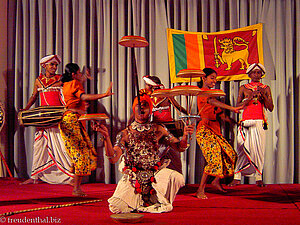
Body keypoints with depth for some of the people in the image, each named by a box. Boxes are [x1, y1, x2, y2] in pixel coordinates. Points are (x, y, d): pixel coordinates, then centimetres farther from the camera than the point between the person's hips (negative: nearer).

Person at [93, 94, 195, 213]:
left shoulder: (158, 130, 4)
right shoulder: (125, 134, 0)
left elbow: (180, 147, 5)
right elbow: (113, 159, -11)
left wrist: (185, 135, -18)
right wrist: (106, 137, -23)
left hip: (155, 174, 1)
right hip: (133, 178, -1)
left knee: (177, 177, -30)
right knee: (116, 207, -21)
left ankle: (158, 202, 3)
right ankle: (137, 202, 18)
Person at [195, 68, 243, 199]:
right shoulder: (203, 92, -7)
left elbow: (219, 113, 23)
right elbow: (213, 102, -28)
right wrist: (232, 108, -39)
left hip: (215, 130, 9)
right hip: (205, 130, -9)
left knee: (230, 154, 6)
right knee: (215, 158, -19)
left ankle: (217, 181, 21)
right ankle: (200, 190, -11)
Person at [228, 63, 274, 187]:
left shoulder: (266, 88, 13)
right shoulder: (243, 88, 12)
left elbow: (271, 108, 6)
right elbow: (238, 106, 4)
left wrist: (263, 95, -7)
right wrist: (250, 98, -9)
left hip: (260, 122, 0)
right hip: (246, 121, 0)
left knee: (258, 149, -6)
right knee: (242, 148, -5)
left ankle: (258, 178, 0)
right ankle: (237, 177, -1)